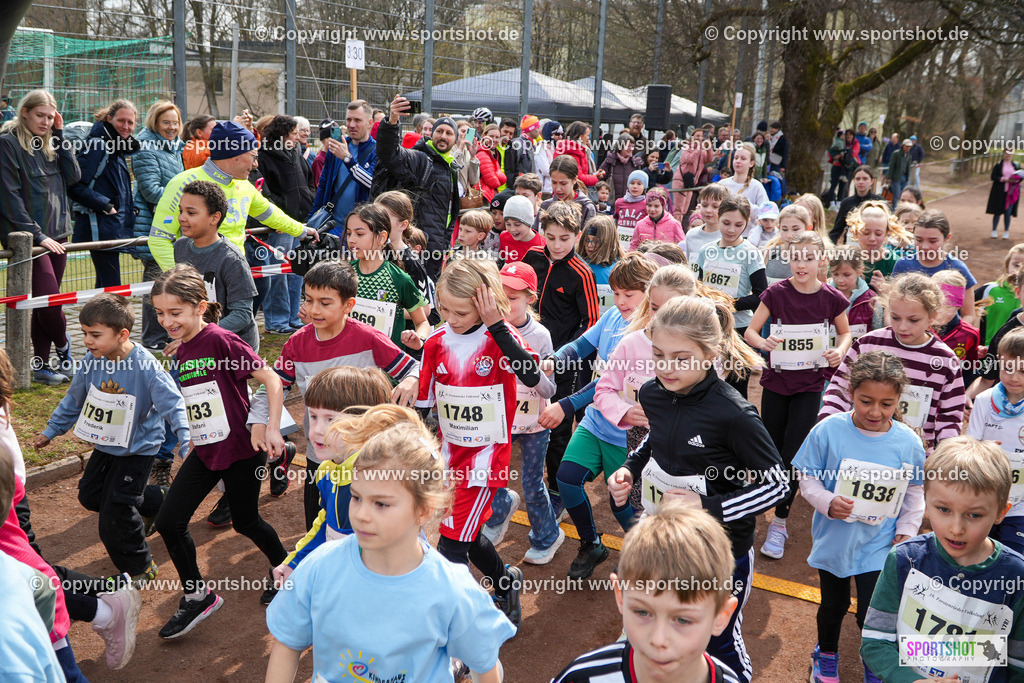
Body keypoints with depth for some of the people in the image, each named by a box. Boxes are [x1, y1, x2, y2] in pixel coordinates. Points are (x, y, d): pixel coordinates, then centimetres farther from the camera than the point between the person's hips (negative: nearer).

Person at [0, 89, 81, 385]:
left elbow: (73, 176, 4)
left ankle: (40, 365, 15)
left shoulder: (49, 144, 15)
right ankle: (63, 346, 17)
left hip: (56, 235, 7)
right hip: (27, 237, -7)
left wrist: (59, 135, 1)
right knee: (50, 299, -10)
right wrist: (37, 235, -16)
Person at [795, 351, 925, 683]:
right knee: (833, 606, 21)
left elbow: (915, 492, 5)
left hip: (879, 545, 0)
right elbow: (807, 478, -8)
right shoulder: (828, 431, -17)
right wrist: (827, 502, -24)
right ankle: (826, 654, 49)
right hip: (834, 540, 0)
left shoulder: (908, 443, -10)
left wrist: (907, 531, 1)